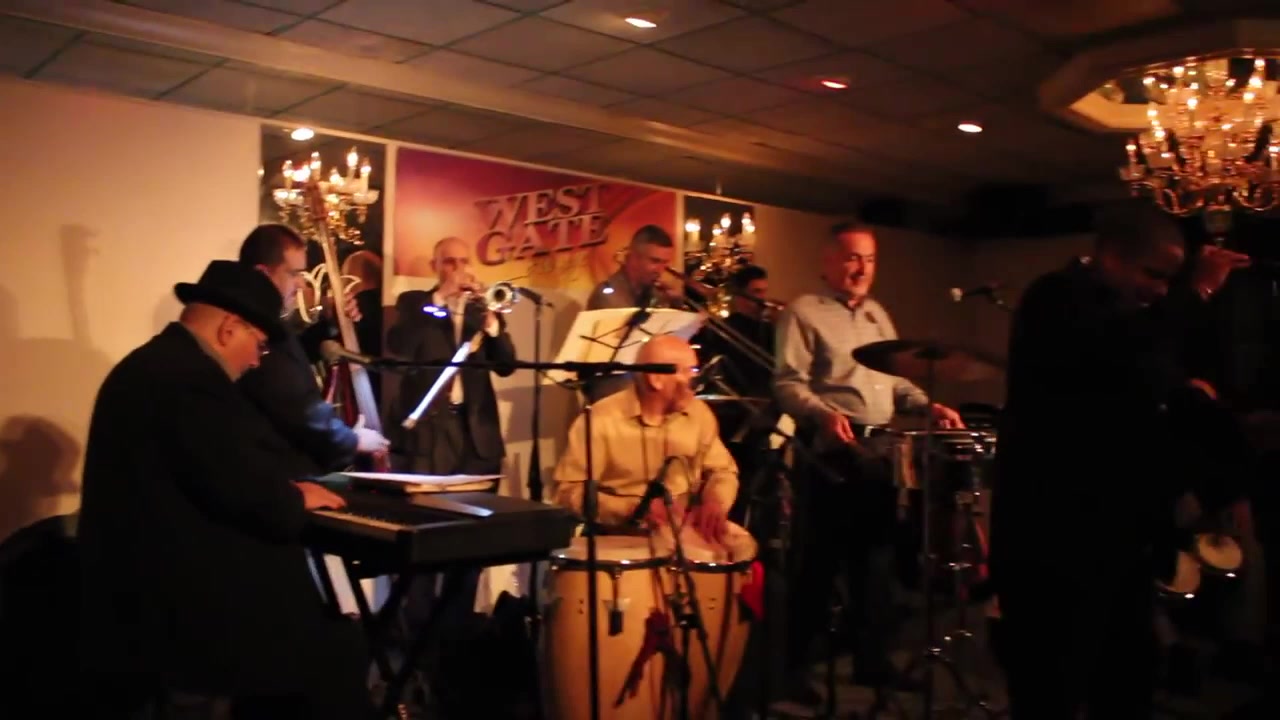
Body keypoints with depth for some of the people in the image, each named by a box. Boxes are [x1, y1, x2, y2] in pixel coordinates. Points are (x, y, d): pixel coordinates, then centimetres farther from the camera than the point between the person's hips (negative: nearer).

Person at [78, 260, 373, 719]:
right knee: (342, 651, -4)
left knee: (323, 632, 14)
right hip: (177, 612, -10)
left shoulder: (151, 364, 13)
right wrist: (296, 499, -4)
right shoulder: (190, 376, -20)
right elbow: (253, 497, -23)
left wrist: (280, 489, 8)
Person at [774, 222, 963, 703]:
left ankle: (872, 658, 25)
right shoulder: (804, 313, -5)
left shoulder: (877, 315, 18)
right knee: (818, 561, -2)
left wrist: (927, 406, 5)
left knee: (877, 558, 13)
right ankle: (794, 665, 9)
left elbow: (896, 380, 23)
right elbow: (787, 384, -14)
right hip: (830, 454, -7)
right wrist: (824, 413, -30)